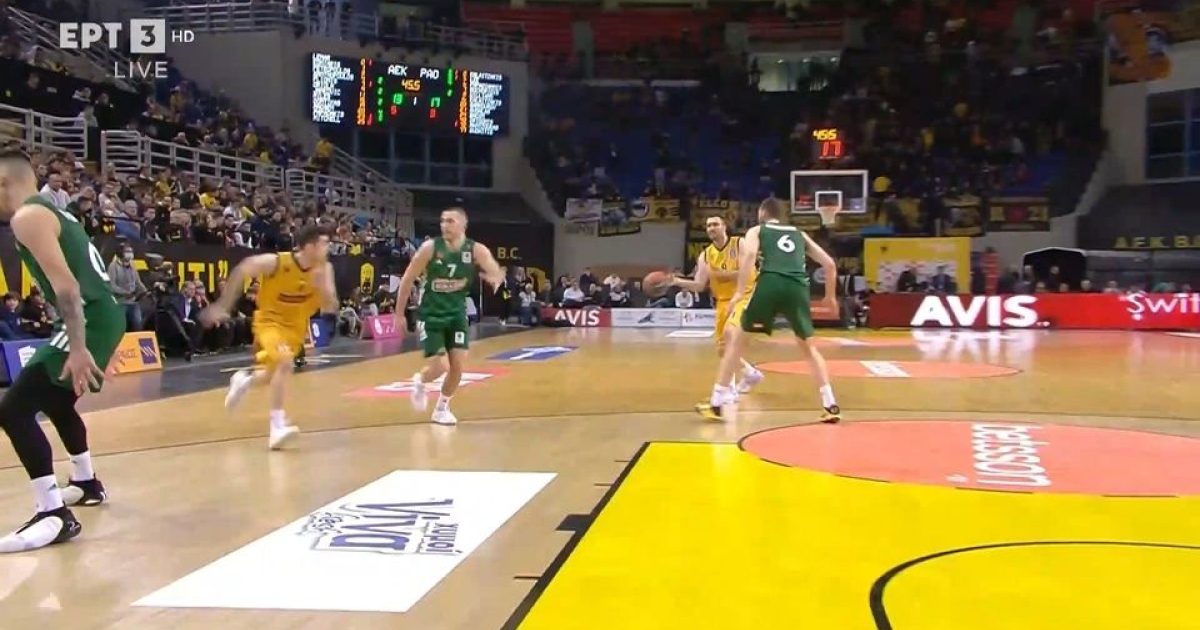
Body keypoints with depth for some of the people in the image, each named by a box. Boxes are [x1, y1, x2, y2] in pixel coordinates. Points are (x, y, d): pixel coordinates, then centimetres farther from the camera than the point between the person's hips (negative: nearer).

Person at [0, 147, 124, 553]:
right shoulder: (52, 211, 21)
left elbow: (66, 285, -21)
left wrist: (78, 348, -26)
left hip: (90, 319, -11)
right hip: (106, 314, 11)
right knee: (56, 400, 30)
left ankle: (55, 515, -14)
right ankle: (86, 484, 45)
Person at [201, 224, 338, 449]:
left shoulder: (325, 269, -15)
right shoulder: (276, 262, -26)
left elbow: (331, 309, -13)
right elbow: (240, 272, -13)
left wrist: (322, 287, -32)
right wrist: (222, 307, -12)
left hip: (296, 326, 5)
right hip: (270, 320, -5)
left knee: (275, 373, 19)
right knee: (284, 361, -31)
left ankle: (244, 379, 55)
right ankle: (278, 427, -26)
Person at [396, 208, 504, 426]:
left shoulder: (476, 250, -12)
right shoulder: (430, 248, -15)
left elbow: (497, 273, -24)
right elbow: (408, 279, -7)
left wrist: (495, 278, -50)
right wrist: (399, 314, -3)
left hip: (457, 313, 3)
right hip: (431, 314, -2)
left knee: (458, 364, -3)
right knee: (440, 366, -11)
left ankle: (442, 408, 20)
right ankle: (419, 381, 25)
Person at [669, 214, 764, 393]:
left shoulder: (739, 244, -9)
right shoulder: (705, 255, 4)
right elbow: (699, 286, 2)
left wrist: (716, 273, -25)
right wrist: (677, 281, -13)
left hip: (746, 295, -6)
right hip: (724, 301, 6)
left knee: (730, 332, -29)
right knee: (722, 350, 8)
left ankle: (729, 382, -18)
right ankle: (750, 373, 33)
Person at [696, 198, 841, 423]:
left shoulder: (756, 230, 22)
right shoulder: (799, 234, 32)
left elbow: (749, 254, -2)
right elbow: (830, 264, 27)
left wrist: (740, 292, -6)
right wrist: (830, 296, 40)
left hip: (770, 283, -3)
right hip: (798, 287, 3)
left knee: (735, 338, 12)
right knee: (808, 346, 23)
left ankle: (716, 404, 8)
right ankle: (830, 405, 15)